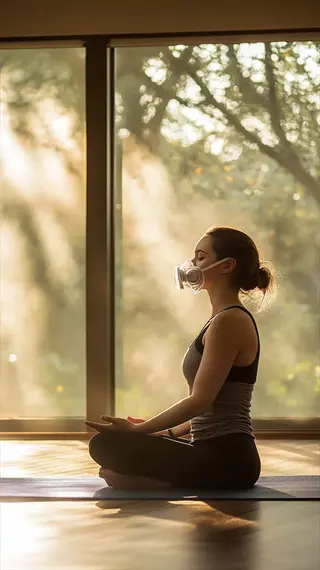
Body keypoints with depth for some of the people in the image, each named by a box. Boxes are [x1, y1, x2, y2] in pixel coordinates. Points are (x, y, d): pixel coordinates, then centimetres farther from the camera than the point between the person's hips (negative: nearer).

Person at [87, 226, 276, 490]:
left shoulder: (229, 321, -14)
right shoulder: (226, 319, 16)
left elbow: (200, 400, -18)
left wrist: (137, 429, -13)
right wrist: (169, 432, 21)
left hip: (227, 460, -11)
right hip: (220, 454, 11)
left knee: (106, 445, -22)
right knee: (110, 444, 25)